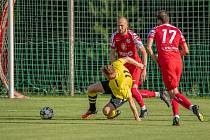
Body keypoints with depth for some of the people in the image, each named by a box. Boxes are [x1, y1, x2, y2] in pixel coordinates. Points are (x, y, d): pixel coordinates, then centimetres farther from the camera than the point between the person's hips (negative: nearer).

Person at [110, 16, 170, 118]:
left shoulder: (133, 36, -18)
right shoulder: (115, 36, -6)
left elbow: (144, 52, -18)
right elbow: (112, 53, 3)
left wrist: (144, 69, -24)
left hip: (135, 64, -5)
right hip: (123, 65, 5)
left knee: (133, 90, -18)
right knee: (134, 92, 0)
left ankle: (143, 109, 9)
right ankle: (159, 94, 20)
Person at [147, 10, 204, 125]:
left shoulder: (155, 30, 10)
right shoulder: (177, 31, 19)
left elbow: (148, 47, -4)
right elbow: (186, 51, 17)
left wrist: (155, 59, 8)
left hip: (166, 61, -4)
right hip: (178, 61, 4)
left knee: (173, 93, -8)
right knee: (173, 91, 17)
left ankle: (192, 107, -30)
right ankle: (176, 116, 5)